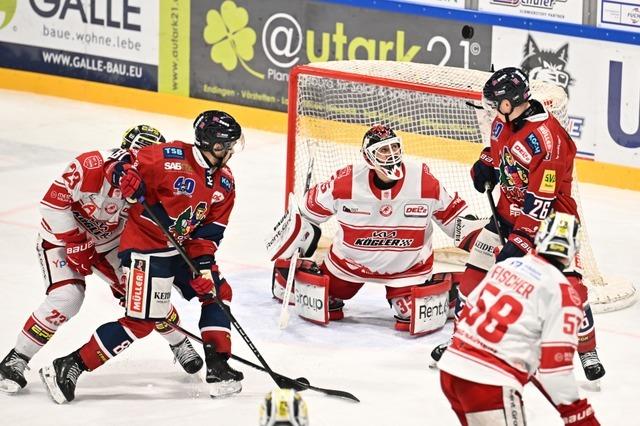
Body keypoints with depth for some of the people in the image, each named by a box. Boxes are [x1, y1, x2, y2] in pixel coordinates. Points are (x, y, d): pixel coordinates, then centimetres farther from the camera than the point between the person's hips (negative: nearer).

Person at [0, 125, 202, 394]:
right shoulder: (90, 166, -32)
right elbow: (53, 202, -28)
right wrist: (75, 242, -24)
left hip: (107, 243, 6)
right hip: (61, 236, -6)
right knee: (67, 298, -24)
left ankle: (178, 343, 26)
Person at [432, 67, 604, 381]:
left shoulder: (547, 137, -29)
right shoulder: (504, 122, -3)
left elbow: (541, 202, -30)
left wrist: (520, 243, -30)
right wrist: (485, 166, -2)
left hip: (550, 216, -7)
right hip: (510, 210, 7)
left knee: (568, 281, -16)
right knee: (476, 270, 4)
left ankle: (588, 351, -5)